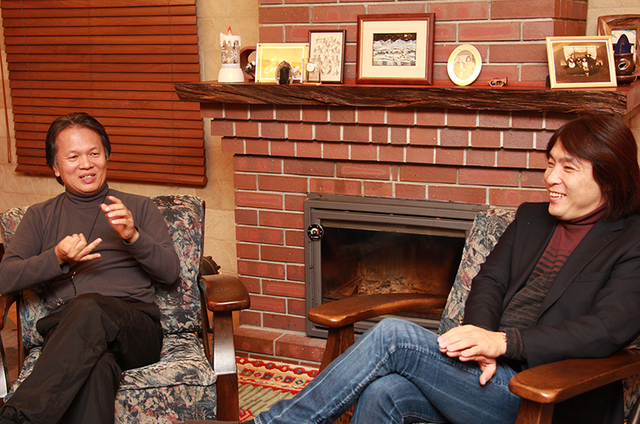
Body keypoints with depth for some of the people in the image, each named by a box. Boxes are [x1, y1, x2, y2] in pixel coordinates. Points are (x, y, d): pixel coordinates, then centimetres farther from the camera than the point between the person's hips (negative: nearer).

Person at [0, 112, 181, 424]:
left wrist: (133, 236, -8)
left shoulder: (139, 208, 22)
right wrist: (57, 258, -7)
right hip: (65, 330, 0)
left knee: (89, 307, -39)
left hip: (135, 326, 0)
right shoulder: (39, 217, 24)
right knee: (96, 367, -40)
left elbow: (170, 272, 11)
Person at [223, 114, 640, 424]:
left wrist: (503, 342, -22)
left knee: (394, 334, -24)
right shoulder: (532, 217, 18)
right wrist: (481, 342, -11)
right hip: (493, 368, 6)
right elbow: (489, 281, 11)